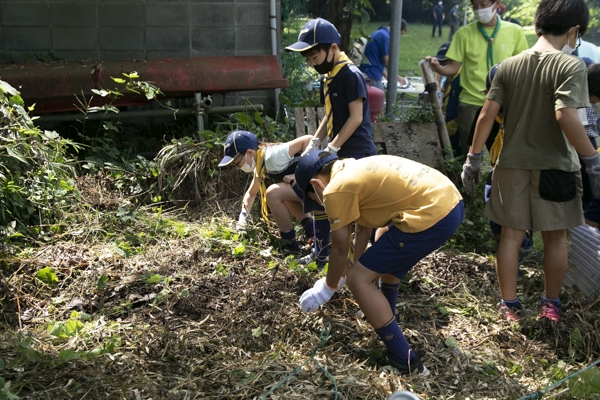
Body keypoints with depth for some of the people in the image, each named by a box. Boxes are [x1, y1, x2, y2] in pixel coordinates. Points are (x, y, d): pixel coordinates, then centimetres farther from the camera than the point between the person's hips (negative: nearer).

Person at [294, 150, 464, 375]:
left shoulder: (336, 188, -5)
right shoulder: (357, 169, 22)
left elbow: (340, 248, 4)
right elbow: (363, 227, 31)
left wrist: (329, 286, 21)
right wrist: (352, 267, 42)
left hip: (432, 217, -10)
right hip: (451, 200, 10)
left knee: (359, 280, 0)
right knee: (384, 238, 36)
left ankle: (404, 361, 5)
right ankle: (384, 313, 51)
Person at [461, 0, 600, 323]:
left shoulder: (509, 66, 1)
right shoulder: (571, 66, -12)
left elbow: (487, 115, -1)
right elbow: (565, 117, -24)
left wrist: (473, 158, 5)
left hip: (512, 164, 3)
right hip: (554, 166, -3)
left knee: (511, 235, 11)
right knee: (555, 237, 14)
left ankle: (509, 304, 18)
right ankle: (551, 304, 27)